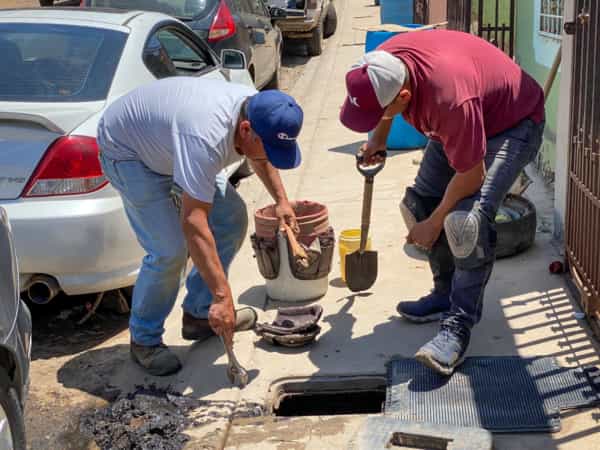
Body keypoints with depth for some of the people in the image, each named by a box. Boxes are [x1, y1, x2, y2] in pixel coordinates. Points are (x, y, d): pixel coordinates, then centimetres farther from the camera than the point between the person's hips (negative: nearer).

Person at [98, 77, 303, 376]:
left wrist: (280, 199, 4)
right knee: (170, 250, -19)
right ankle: (144, 340, 2)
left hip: (168, 144, 9)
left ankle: (199, 314, 13)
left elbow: (260, 158, 11)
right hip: (126, 150, -8)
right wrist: (223, 296, -46)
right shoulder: (206, 137, -44)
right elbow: (193, 224, -46)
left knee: (233, 217, 2)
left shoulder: (257, 110, -16)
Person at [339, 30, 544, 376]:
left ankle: (460, 325, -14)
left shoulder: (449, 99, -44)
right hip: (461, 120, 8)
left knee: (468, 219, -25)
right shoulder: (384, 64, -22)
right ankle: (447, 294, 19)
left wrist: (434, 224, -17)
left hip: (514, 124, -8)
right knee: (420, 202, 2)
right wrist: (378, 140, 18)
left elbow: (471, 176, -31)